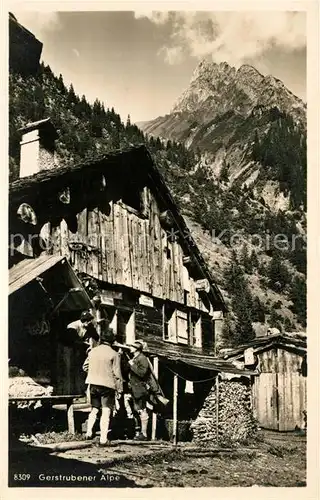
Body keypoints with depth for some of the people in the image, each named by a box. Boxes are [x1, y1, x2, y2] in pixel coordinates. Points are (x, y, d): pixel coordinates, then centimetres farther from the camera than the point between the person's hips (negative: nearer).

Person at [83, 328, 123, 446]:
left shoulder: (92, 351, 5)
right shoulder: (114, 354, -9)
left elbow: (85, 366, 16)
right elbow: (117, 374, -9)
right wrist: (119, 389, -1)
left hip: (93, 384, 5)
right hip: (107, 385, -5)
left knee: (94, 409, 20)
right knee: (106, 411, 0)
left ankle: (89, 432, 13)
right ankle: (103, 439, -2)